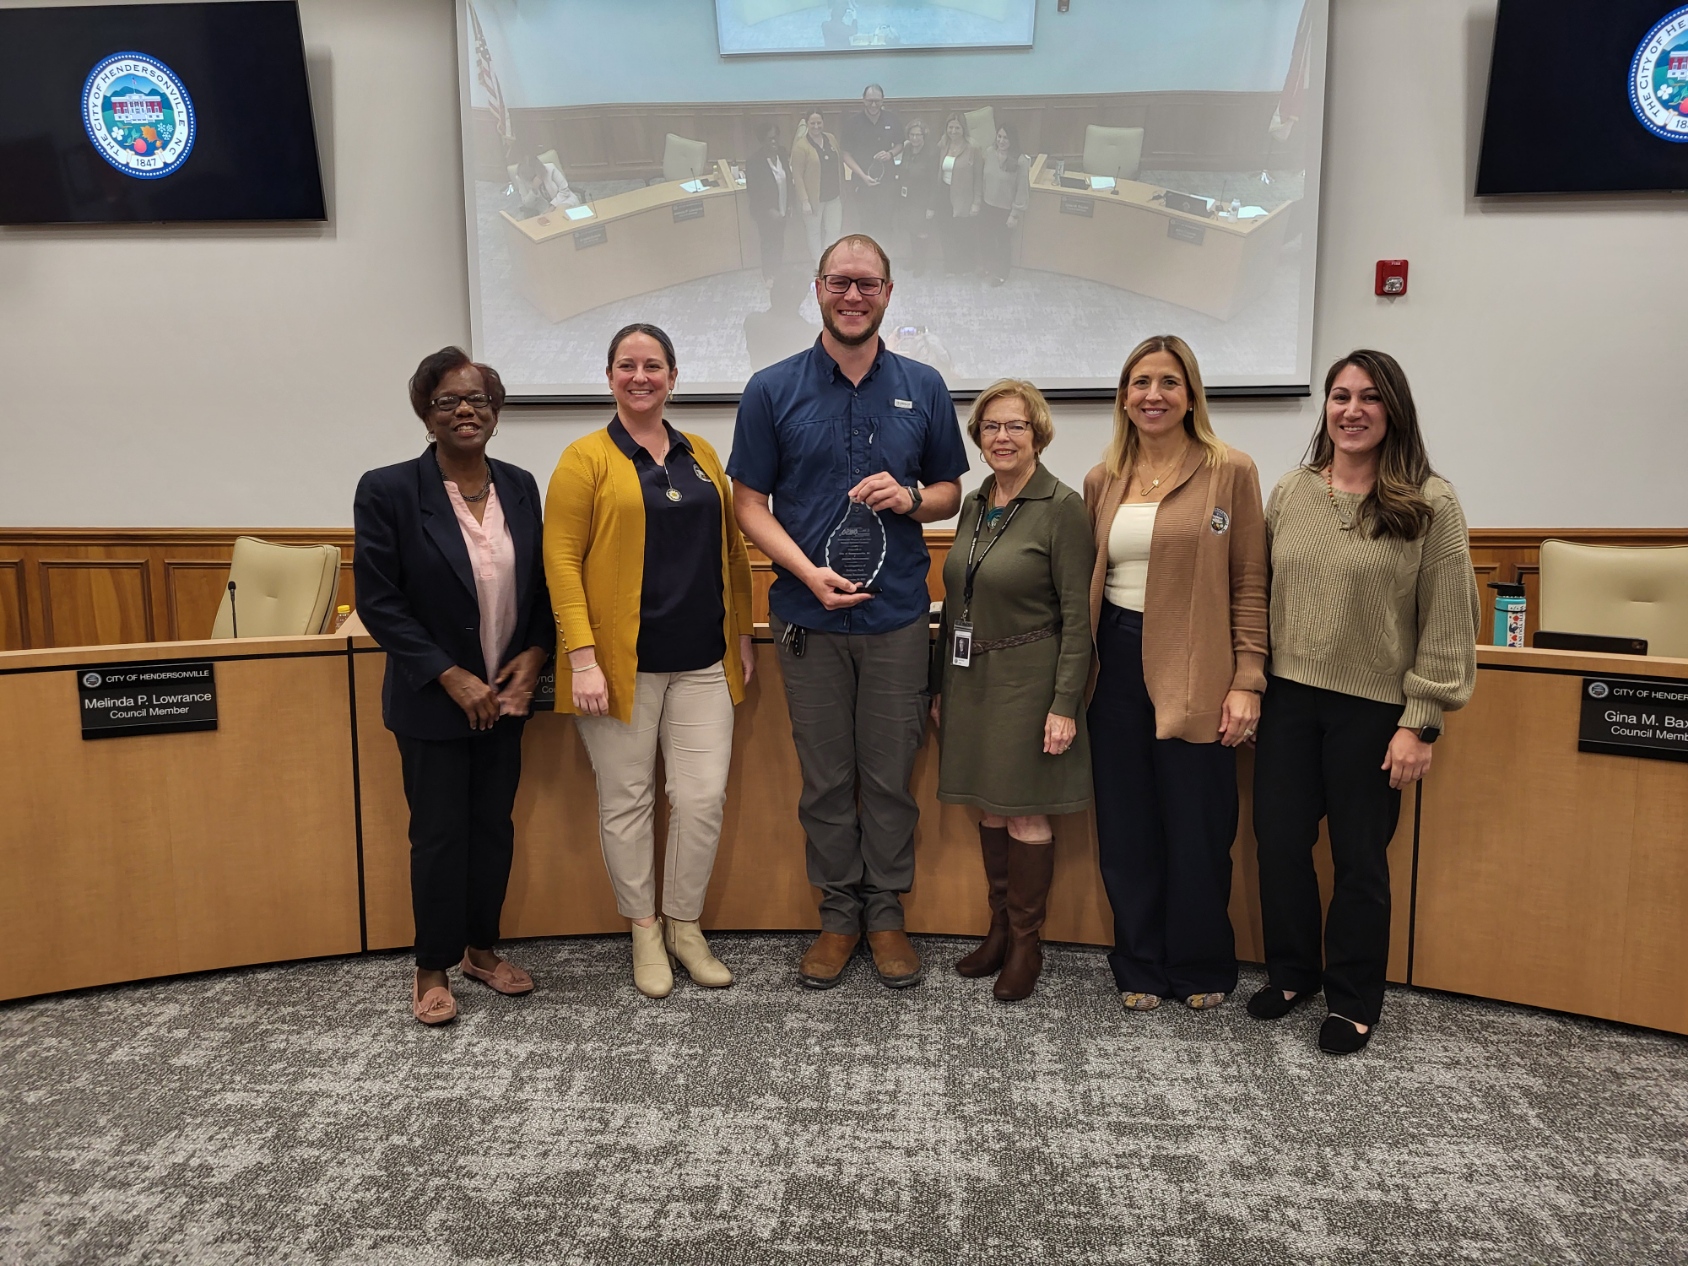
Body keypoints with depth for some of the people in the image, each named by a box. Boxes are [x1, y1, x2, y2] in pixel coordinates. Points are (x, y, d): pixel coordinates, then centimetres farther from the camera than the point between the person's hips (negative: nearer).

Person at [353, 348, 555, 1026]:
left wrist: (534, 654, -6)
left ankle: (481, 947, 32)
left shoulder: (519, 486, 2)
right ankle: (433, 969, 23)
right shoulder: (388, 491, -12)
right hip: (433, 699, -4)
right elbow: (378, 602, -13)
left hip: (505, 695, 4)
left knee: (495, 826, 13)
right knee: (439, 835, 5)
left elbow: (539, 584, 9)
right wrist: (452, 678, -16)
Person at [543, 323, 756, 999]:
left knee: (704, 796, 3)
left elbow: (731, 549, 17)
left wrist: (742, 635, 13)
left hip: (702, 661, 4)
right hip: (621, 662, -3)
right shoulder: (586, 457, -3)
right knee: (627, 801, 7)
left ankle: (685, 923, 24)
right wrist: (582, 658, -15)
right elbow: (562, 560, -8)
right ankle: (643, 930, 25)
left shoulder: (702, 455, 12)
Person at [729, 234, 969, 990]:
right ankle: (838, 914, 23)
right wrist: (809, 572, -13)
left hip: (897, 616, 1)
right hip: (809, 616, -1)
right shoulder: (773, 390, 1)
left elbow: (951, 491, 13)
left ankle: (886, 914, 22)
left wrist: (909, 496, -10)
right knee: (825, 777, 8)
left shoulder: (923, 388, 6)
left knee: (891, 776, 7)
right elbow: (749, 501, 1)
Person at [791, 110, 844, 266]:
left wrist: (842, 191, 13)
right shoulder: (800, 145, -15)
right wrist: (804, 200, -19)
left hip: (834, 196, 5)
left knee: (834, 231, 11)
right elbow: (797, 175, -16)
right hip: (813, 198, -5)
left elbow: (839, 165, 12)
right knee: (815, 232, 10)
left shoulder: (831, 138, 3)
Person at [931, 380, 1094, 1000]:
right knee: (989, 809, 14)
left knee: (1026, 813, 2)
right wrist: (941, 683, 15)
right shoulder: (974, 506, 10)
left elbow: (1078, 615, -13)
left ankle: (1026, 942, 18)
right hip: (970, 678, 6)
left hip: (1027, 681, -6)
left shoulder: (1061, 507, -10)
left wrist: (1065, 704, -17)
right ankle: (999, 928, 28)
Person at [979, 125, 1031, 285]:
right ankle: (987, 267, 47)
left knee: (1003, 241, 15)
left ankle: (1001, 273, 38)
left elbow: (1022, 190, -17)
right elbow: (981, 181, 4)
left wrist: (1015, 214, -15)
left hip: (1005, 210, -5)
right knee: (985, 238, 21)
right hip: (987, 206, 5)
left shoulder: (1020, 161, -22)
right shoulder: (988, 155, -7)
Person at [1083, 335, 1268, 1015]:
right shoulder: (1102, 481, 9)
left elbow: (1249, 585, -3)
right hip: (1117, 663, 4)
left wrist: (1247, 682, -9)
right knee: (1126, 826, 10)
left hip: (1194, 671, -3)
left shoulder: (1230, 472, -2)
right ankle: (1141, 965, 27)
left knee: (1198, 829, 5)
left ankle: (1202, 967, 27)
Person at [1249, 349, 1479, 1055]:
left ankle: (1352, 1000, 29)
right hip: (1290, 698, 4)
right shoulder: (1290, 494, 5)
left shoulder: (1429, 504, -7)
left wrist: (1421, 723, -11)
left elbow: (1449, 622, -8)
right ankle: (1292, 972, 33)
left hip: (1373, 709, -3)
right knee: (1279, 843, 10)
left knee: (1360, 859, 9)